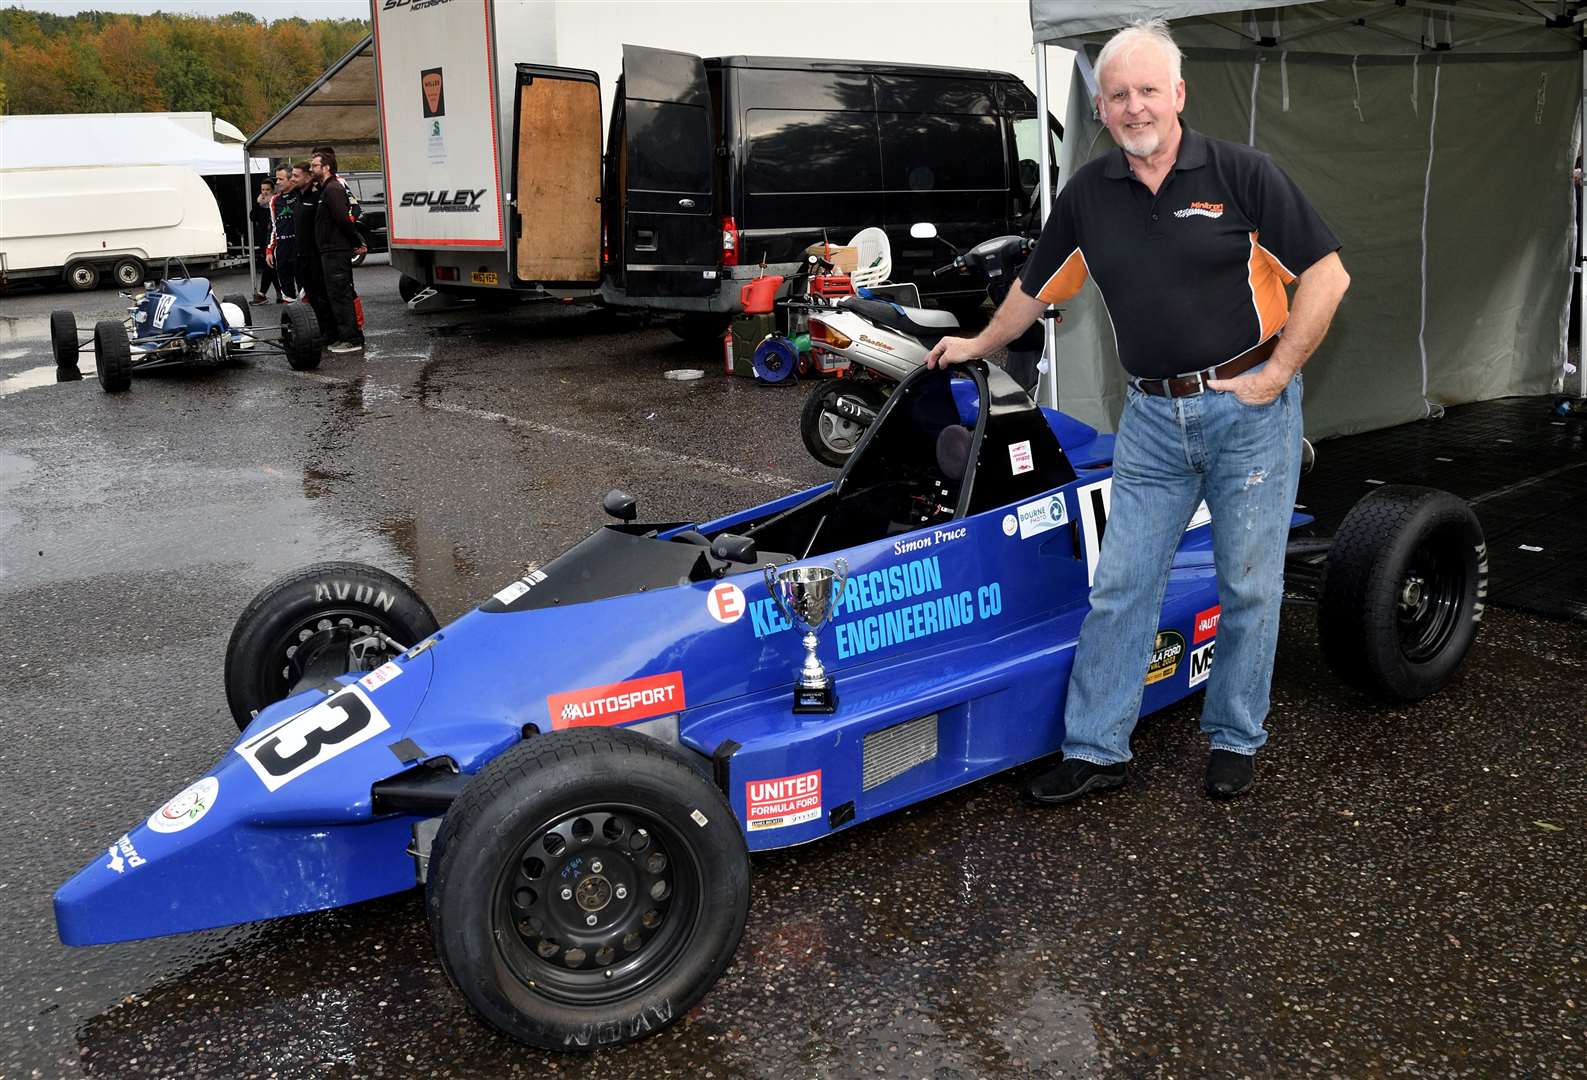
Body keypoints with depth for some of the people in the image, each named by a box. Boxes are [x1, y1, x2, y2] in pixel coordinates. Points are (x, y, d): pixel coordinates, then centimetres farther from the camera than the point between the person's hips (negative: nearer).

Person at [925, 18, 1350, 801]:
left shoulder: (1242, 174, -7)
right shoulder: (1086, 195, 3)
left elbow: (1326, 274, -6)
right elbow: (1036, 287, 18)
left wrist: (1279, 372, -10)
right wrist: (979, 345, 28)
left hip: (1250, 406, -3)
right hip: (1153, 417, 3)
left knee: (1249, 585, 7)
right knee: (1119, 588, 4)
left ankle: (1235, 739, 25)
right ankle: (1095, 751, 14)